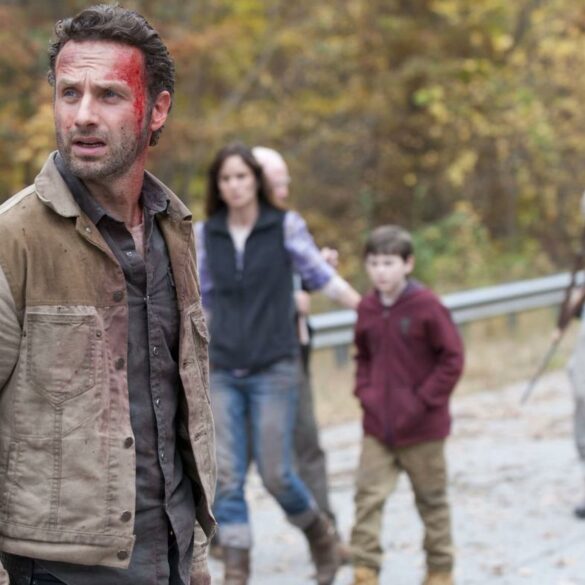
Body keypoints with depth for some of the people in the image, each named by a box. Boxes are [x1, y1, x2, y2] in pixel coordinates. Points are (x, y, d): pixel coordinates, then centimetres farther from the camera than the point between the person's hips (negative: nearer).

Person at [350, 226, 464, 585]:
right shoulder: (368, 309, 2)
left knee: (431, 499, 11)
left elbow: (452, 359, -10)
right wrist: (365, 390, 2)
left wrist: (424, 400, -13)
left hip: (422, 426, -4)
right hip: (377, 426, 4)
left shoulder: (428, 306, -13)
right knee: (368, 495, -6)